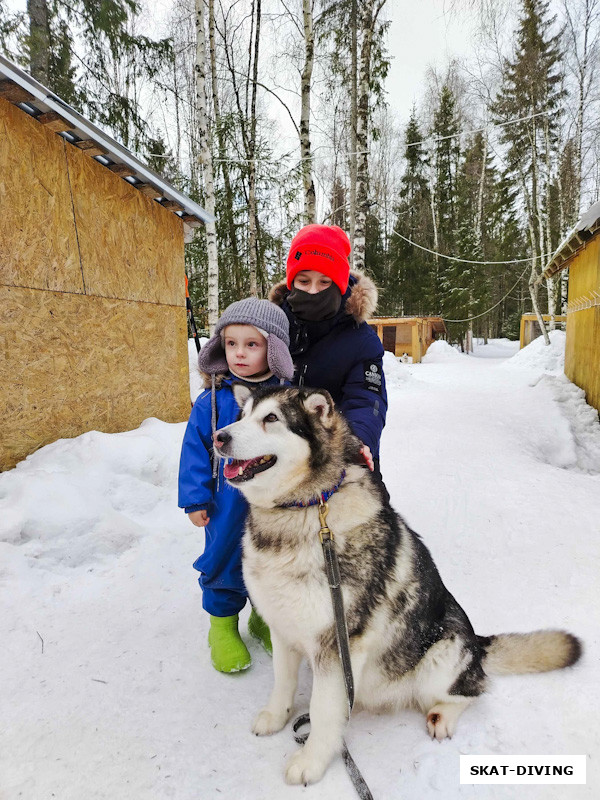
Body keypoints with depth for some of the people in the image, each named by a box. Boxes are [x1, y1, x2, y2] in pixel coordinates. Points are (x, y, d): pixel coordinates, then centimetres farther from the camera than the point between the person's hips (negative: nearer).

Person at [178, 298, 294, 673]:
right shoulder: (212, 401, -9)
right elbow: (195, 451, -4)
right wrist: (195, 498, -5)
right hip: (229, 505, -1)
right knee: (225, 562, 13)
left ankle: (266, 616, 43)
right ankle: (222, 623, 37)